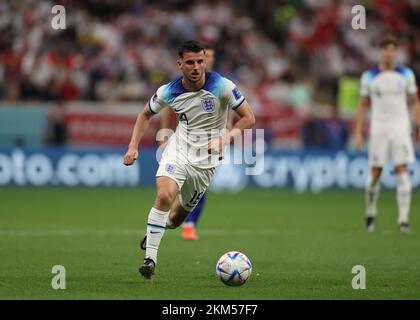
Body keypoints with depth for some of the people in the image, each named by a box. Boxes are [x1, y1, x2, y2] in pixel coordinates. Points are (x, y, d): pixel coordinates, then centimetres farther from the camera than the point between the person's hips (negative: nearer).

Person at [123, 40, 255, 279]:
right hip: (178, 151, 0)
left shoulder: (222, 86, -16)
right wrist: (133, 147, -1)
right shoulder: (168, 92, -9)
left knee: (175, 219, 7)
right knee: (164, 196, -27)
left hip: (207, 160, 0)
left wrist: (225, 139, -25)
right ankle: (150, 258, -21)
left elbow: (249, 118, -10)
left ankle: (154, 229, 42)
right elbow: (146, 115, 10)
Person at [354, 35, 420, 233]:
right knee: (375, 173, 0)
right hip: (378, 128, 0)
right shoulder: (369, 77, 3)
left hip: (400, 127, 0)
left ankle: (403, 219, -11)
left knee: (402, 171, -10)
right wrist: (358, 132, 3)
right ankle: (370, 213, 23)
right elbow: (363, 105, 9)